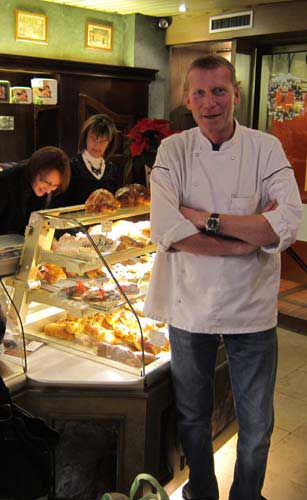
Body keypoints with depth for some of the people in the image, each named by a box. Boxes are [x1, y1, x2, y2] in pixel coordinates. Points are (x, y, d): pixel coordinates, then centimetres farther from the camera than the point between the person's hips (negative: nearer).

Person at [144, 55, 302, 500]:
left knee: (256, 425, 15)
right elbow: (166, 230, -20)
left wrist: (206, 219, -21)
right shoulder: (173, 151, -5)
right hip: (190, 307, 0)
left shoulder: (266, 149, -5)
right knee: (193, 417, 20)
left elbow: (288, 225, -19)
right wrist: (250, 236, -20)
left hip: (252, 309, 0)